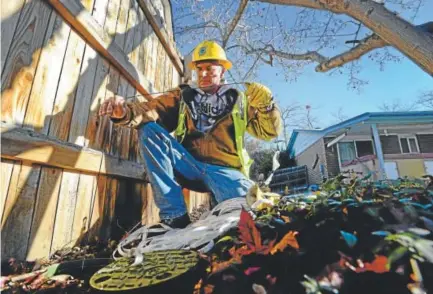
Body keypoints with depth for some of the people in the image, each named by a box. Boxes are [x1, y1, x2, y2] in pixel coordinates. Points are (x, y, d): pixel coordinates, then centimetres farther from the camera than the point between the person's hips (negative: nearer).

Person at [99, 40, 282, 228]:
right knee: (149, 129, -18)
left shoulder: (238, 100, 12)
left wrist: (265, 104, -12)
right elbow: (152, 110, -1)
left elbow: (269, 131, 7)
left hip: (224, 171, -3)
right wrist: (126, 112, -23)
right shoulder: (183, 96, 14)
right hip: (189, 167, 4)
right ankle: (174, 216, -18)